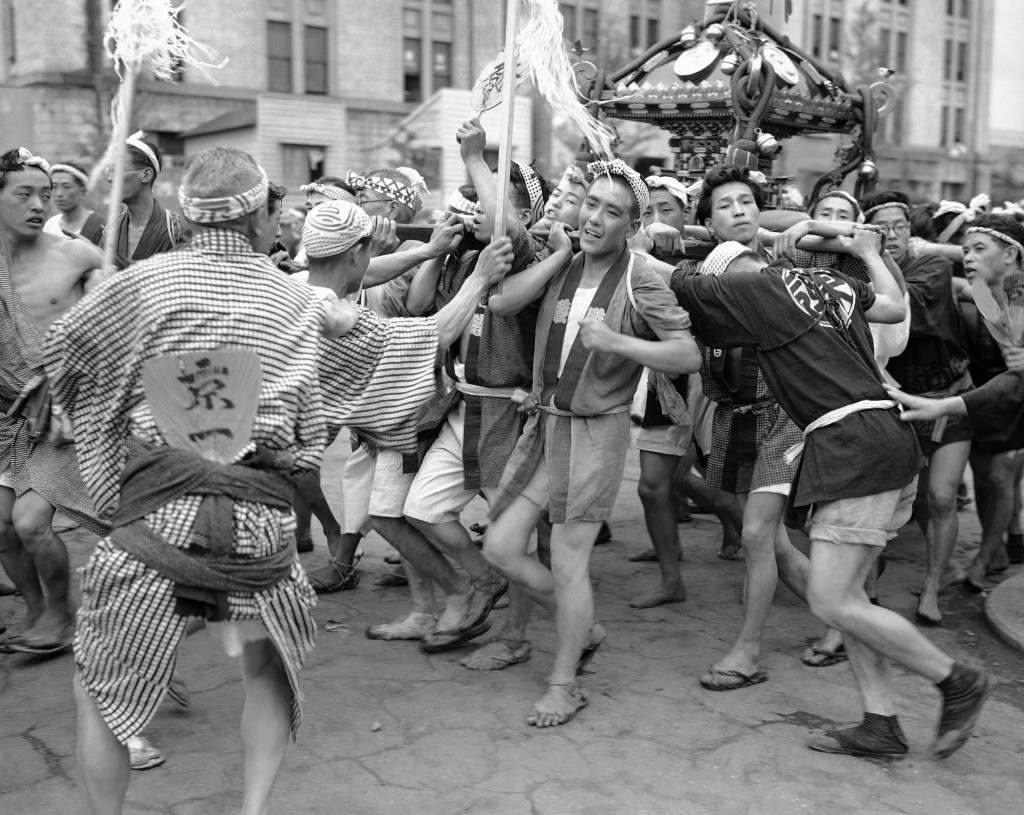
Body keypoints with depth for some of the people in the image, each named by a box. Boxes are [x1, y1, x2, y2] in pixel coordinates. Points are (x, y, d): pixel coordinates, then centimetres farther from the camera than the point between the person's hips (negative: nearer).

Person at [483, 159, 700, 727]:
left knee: (567, 559, -3)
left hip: (595, 429, -6)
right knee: (501, 546, 5)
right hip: (544, 422, 6)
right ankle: (584, 630, 27)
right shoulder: (562, 264, 6)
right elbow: (502, 302, -7)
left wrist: (615, 341, -23)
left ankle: (564, 683, 16)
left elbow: (688, 356, -12)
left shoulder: (640, 278, -9)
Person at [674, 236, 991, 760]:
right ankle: (880, 725, 14)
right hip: (885, 439, 10)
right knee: (842, 593, 12)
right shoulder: (833, 282, 19)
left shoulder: (757, 289, -3)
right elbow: (895, 308, 33)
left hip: (854, 448, -10)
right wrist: (870, 255, 47)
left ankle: (958, 681, 8)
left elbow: (677, 285, 4)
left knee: (831, 603, -6)